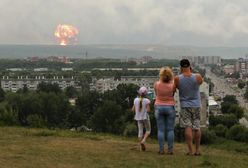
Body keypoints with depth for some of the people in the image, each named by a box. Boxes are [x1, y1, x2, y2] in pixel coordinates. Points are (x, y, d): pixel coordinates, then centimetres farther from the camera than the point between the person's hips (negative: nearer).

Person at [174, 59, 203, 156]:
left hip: (185, 105, -1)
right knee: (196, 128, 9)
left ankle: (190, 150, -8)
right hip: (196, 105, 1)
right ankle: (197, 150, 14)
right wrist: (191, 72, 11)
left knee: (188, 127, -2)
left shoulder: (177, 79, -11)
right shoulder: (197, 77, -9)